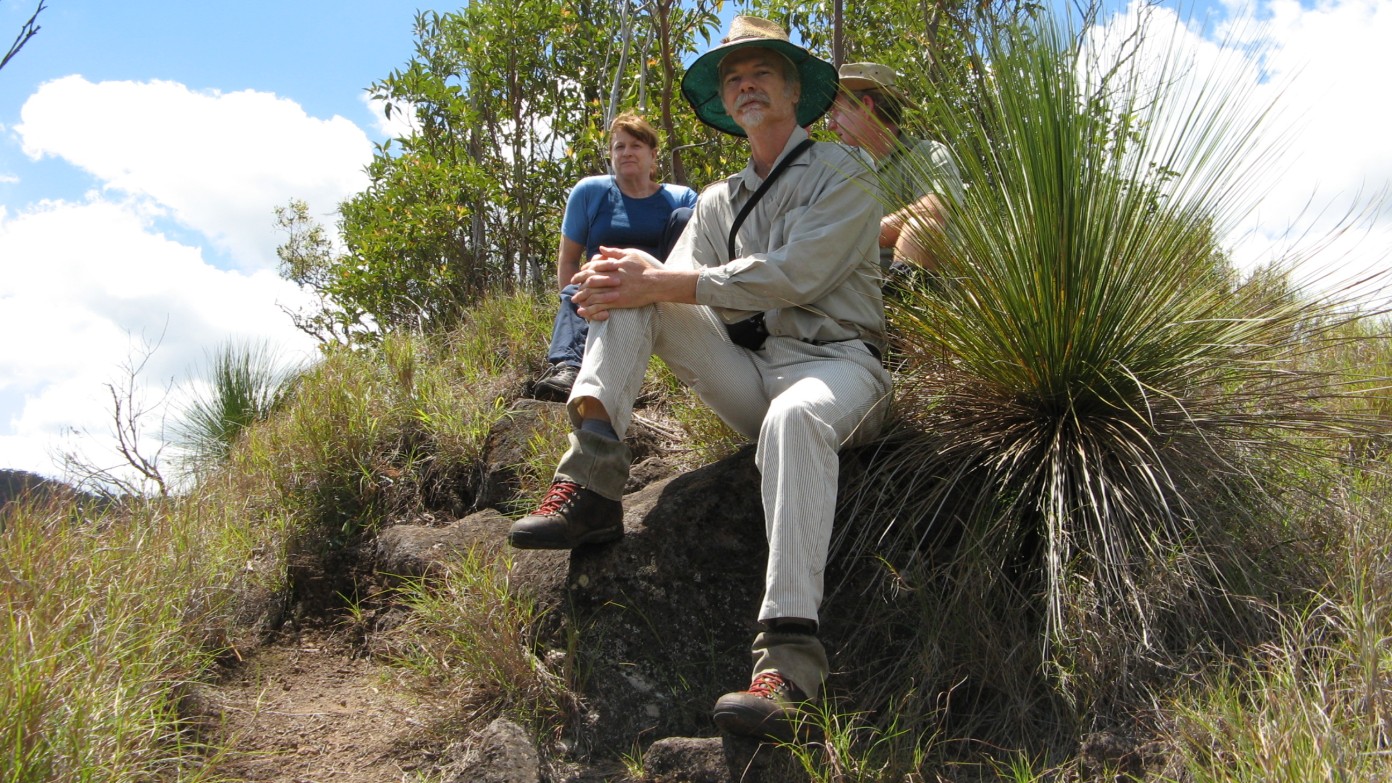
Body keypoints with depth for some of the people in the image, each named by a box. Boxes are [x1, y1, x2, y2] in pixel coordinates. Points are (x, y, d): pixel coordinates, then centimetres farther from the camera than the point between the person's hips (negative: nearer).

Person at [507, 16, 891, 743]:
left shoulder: (840, 175, 1)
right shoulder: (718, 202, 20)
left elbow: (790, 276, -16)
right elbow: (677, 278, 6)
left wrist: (659, 283, -20)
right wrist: (634, 277, -20)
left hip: (833, 363, -5)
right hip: (750, 374, 6)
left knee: (795, 418, -42)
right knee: (630, 282, -8)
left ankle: (787, 659, -51)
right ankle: (592, 478, -27)